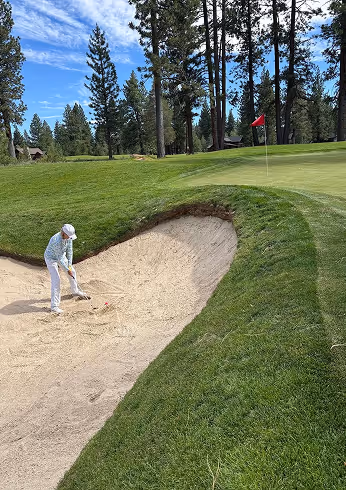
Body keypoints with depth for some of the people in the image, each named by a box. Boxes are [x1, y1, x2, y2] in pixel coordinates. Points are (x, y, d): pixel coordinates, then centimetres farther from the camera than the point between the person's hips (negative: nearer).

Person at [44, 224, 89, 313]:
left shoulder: (68, 236, -19)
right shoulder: (56, 241, -40)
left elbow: (69, 250, -9)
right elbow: (59, 258, -30)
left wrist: (69, 265, -12)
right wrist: (67, 269, -22)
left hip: (61, 255, 7)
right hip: (51, 258, -7)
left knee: (72, 272, 16)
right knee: (56, 280, -15)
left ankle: (75, 291, 42)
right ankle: (54, 306, -9)